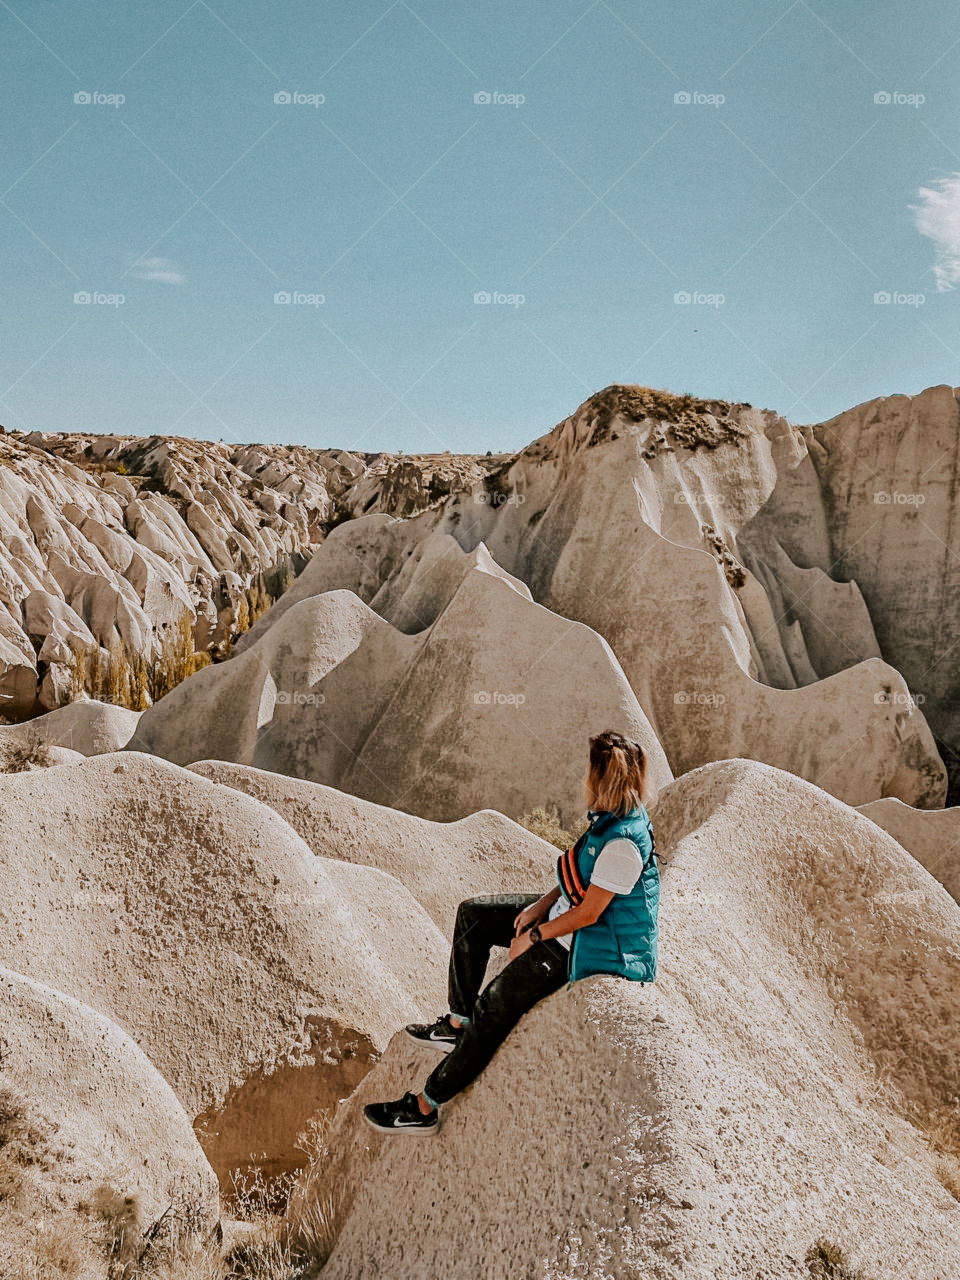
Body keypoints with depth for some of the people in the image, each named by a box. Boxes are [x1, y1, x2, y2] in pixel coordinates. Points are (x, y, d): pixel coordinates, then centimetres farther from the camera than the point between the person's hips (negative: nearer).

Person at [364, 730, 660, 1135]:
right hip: (568, 915, 10)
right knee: (472, 915, 8)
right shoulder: (609, 818, -1)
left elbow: (587, 914, -25)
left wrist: (532, 937, -14)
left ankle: (425, 1106, 0)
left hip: (590, 947, -10)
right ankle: (458, 1025, 18)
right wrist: (539, 906, -2)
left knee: (495, 1003, -12)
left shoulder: (622, 843, -31)